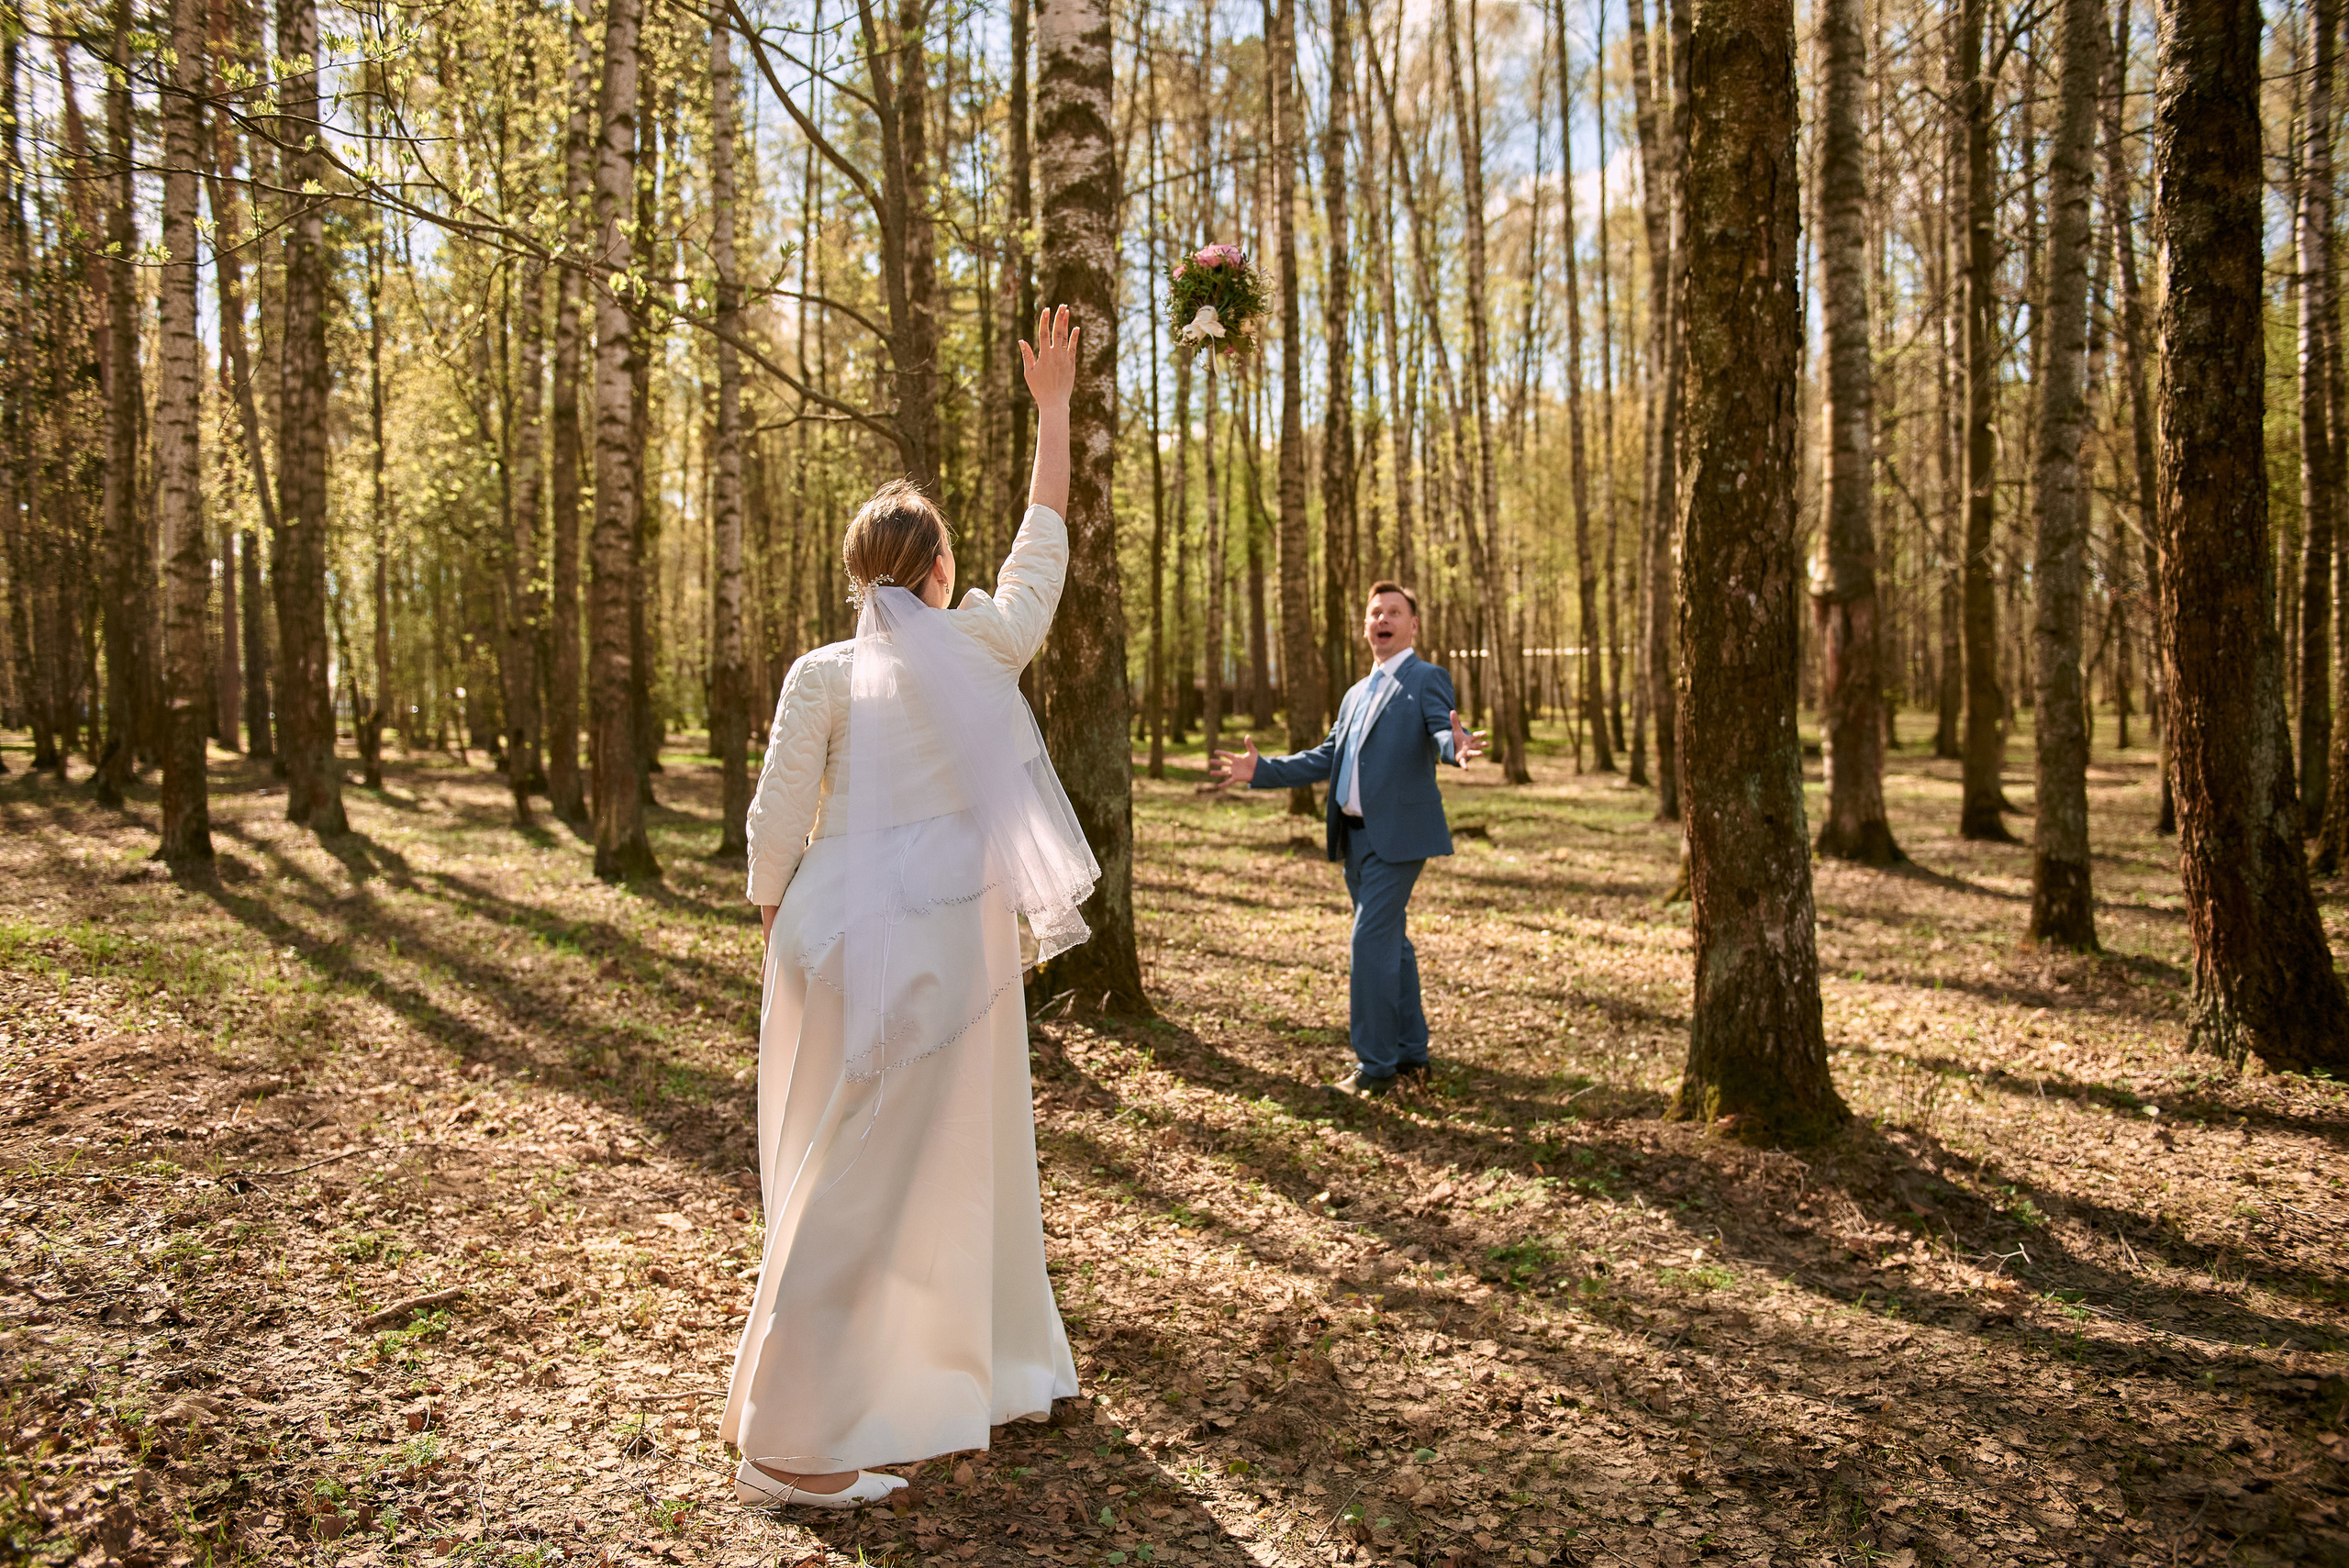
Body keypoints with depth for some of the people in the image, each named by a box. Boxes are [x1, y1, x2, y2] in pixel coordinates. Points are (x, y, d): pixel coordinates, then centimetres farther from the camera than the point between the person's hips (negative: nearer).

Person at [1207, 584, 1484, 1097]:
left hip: (1398, 836, -8)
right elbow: (1325, 760, 20)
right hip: (1356, 838, 8)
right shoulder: (1357, 694, 20)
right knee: (1390, 943, 14)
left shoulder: (1427, 679, -3)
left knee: (1371, 942, -11)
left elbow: (1443, 729, -21)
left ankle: (1374, 1065, -4)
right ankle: (1410, 1053, 25)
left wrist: (1457, 747, -44)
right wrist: (1260, 770, 12)